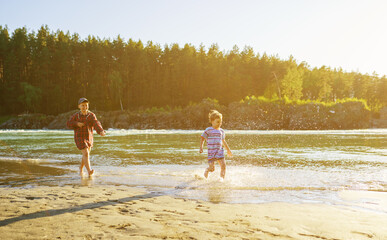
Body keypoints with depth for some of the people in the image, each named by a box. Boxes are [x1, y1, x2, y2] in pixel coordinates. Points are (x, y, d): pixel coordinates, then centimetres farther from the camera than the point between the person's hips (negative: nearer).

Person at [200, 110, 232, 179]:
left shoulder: (221, 131, 12)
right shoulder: (208, 130, -3)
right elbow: (202, 138, 3)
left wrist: (228, 150, 31)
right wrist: (201, 147, -10)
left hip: (220, 151, 4)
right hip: (211, 152, -4)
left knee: (223, 166, -10)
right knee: (212, 168, -5)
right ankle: (206, 171, 30)